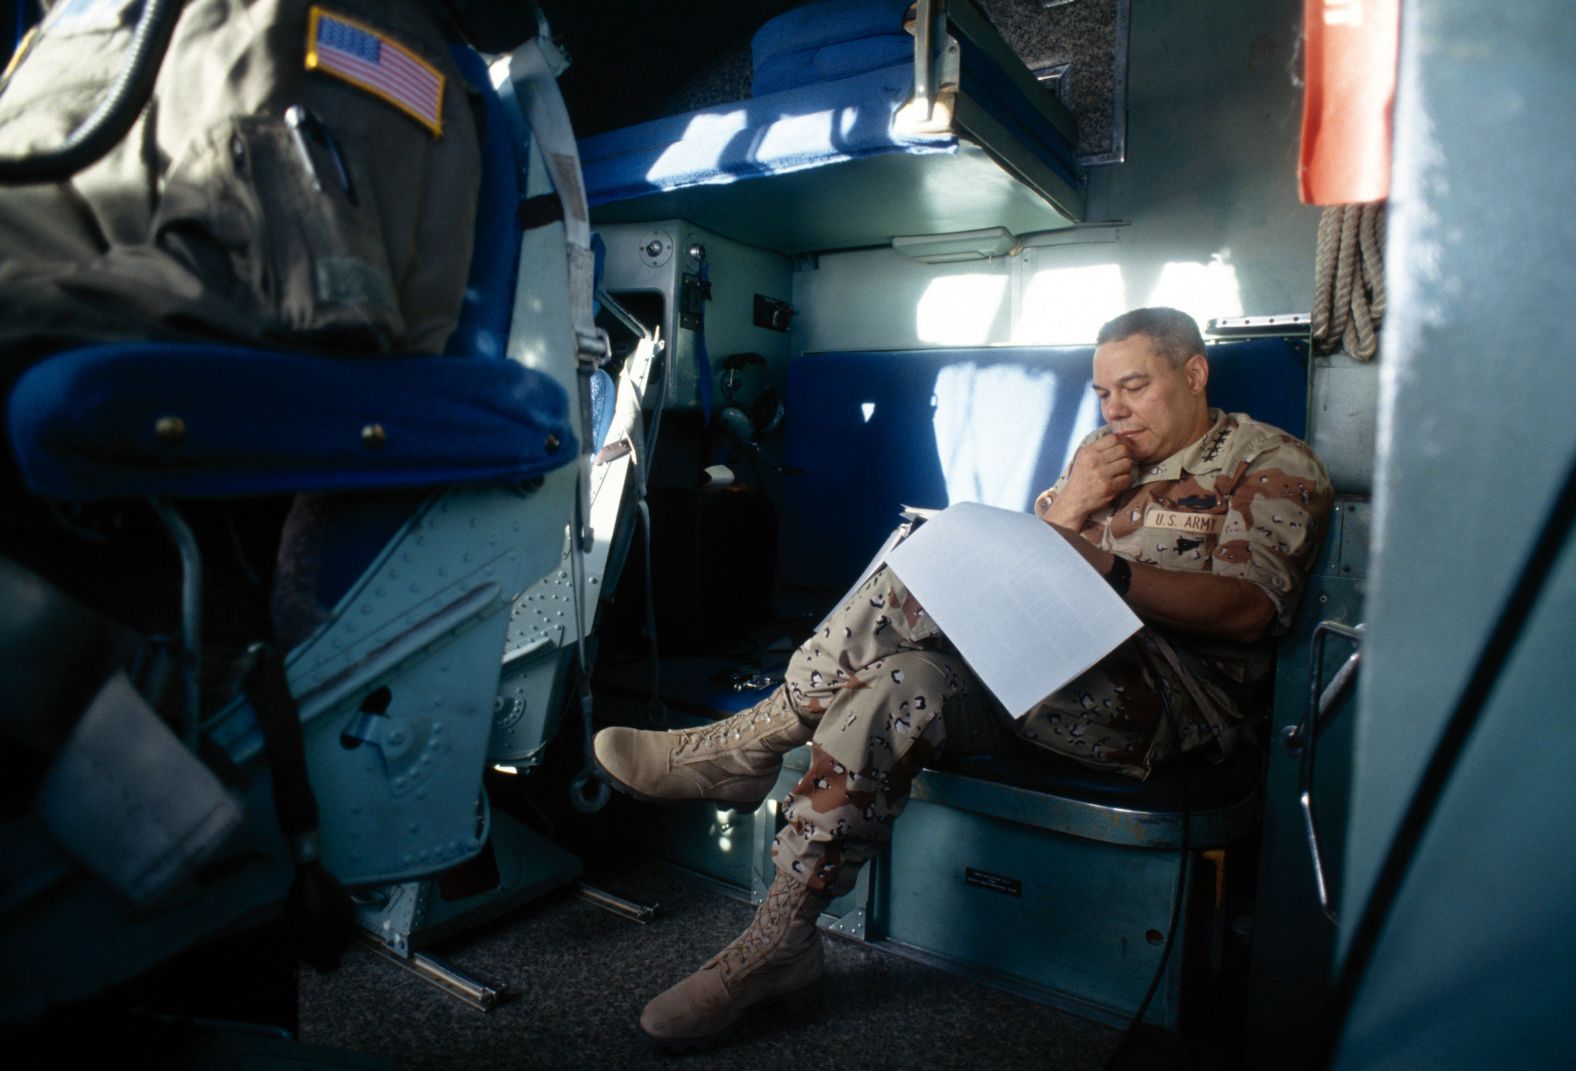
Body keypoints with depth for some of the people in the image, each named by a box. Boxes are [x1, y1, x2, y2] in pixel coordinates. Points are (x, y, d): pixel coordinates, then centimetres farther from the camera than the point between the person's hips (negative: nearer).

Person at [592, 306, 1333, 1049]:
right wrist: (1064, 509, -4)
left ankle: (751, 742, -16)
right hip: (1054, 676, 6)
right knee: (897, 684, -25)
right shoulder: (1101, 455, 23)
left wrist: (1105, 569, -25)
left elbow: (1250, 609, -13)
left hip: (1168, 698, -6)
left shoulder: (1272, 465, 5)